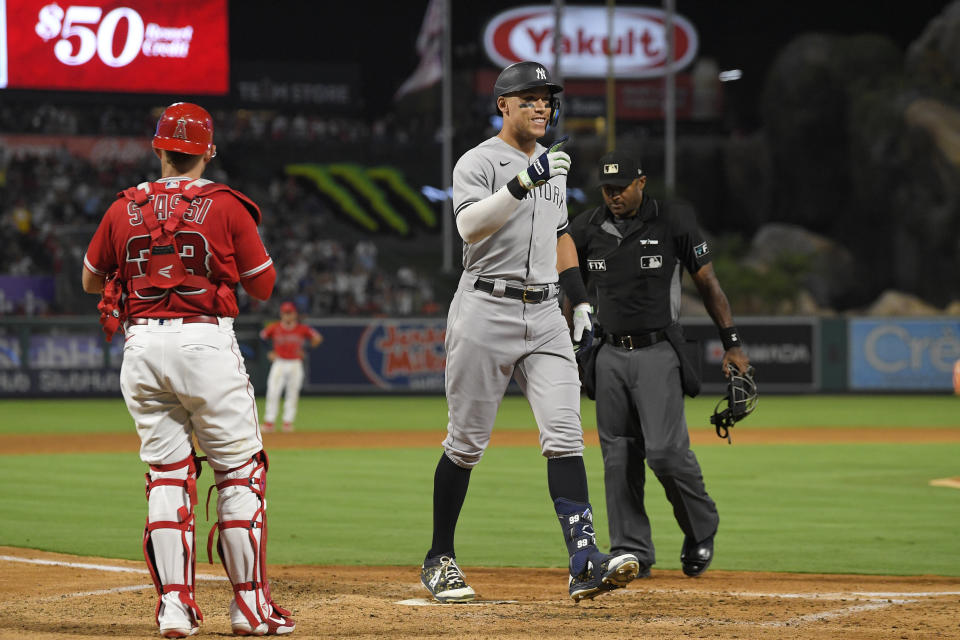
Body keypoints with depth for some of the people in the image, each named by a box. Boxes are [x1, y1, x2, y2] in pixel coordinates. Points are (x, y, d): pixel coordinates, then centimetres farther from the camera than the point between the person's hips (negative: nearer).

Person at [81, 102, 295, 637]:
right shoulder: (225, 206, -1)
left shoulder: (125, 209, 8)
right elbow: (263, 287, 5)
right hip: (206, 340, -3)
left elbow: (92, 280, 21)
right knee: (240, 471, 4)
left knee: (167, 473, 8)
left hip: (141, 346, 3)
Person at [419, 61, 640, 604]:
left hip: (544, 315, 5)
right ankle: (440, 560, 17)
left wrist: (581, 301, 20)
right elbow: (470, 225, -23)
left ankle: (585, 562, -18)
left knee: (565, 435, -9)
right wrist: (524, 183, -33)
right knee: (466, 443, 2)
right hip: (486, 310, -5)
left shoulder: (553, 166, 17)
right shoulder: (478, 162, -5)